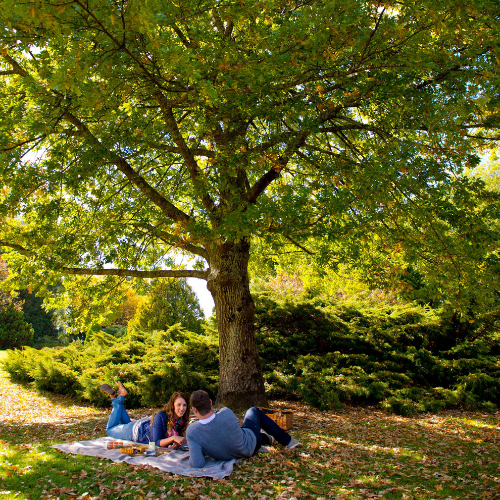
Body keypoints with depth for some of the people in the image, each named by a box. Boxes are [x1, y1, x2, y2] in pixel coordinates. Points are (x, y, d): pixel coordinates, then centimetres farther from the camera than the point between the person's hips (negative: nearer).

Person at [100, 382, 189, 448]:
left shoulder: (182, 420, -24)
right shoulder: (161, 416, -41)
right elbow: (157, 442, -36)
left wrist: (176, 443, -37)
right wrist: (173, 438, -52)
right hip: (138, 431, -5)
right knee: (110, 430, 21)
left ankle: (115, 397, 32)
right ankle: (119, 397, 22)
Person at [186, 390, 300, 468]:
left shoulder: (192, 432, -35)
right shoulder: (226, 413, -34)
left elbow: (197, 464, -38)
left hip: (225, 457, 2)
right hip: (250, 447, -2)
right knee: (254, 411, 26)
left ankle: (267, 438, 56)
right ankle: (287, 440, 34)